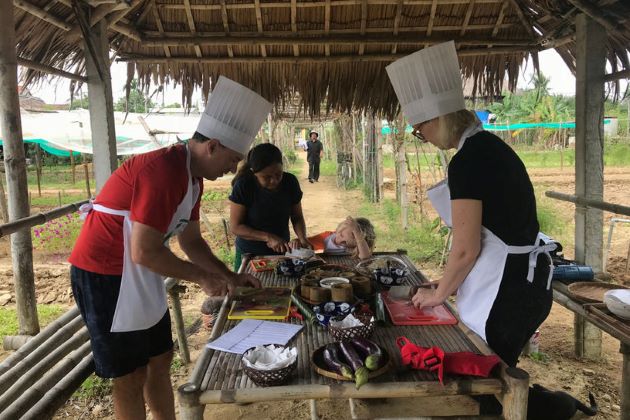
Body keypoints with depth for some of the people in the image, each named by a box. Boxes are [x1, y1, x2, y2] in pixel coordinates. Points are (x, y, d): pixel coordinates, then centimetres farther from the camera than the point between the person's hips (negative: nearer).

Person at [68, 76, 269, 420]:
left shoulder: (192, 177, 5)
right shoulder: (163, 171, -26)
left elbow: (191, 241, 12)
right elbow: (144, 252, -26)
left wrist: (231, 277, 7)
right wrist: (202, 277, -15)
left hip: (138, 277, 9)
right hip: (105, 277, -9)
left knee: (160, 360, 18)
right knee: (131, 377, 5)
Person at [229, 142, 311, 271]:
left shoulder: (290, 182, -9)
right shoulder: (243, 186, -19)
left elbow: (297, 217, 0)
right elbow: (236, 227, -17)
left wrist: (302, 239, -19)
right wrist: (268, 237, -26)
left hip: (282, 251, 3)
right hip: (249, 255, -3)